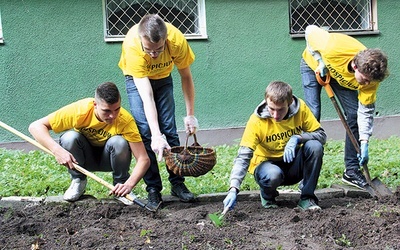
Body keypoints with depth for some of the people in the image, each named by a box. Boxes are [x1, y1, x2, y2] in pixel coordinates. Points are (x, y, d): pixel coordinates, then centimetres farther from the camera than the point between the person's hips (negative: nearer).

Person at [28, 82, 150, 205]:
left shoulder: (125, 120, -30)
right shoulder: (79, 110, -30)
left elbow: (144, 159, -31)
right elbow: (35, 126, -27)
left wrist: (129, 184, -48)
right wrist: (57, 150, -42)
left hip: (108, 158, -1)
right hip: (85, 158, 1)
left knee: (119, 142, -33)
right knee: (69, 137, -30)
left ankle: (121, 184, -6)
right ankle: (78, 181, -5)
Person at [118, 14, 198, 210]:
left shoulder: (177, 41, -34)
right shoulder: (132, 45, -40)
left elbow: (186, 77, -15)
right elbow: (146, 95, -42)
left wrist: (190, 115, -14)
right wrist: (156, 135, -48)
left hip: (163, 78, 2)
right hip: (137, 79, -2)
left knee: (169, 130, -5)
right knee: (145, 132, -13)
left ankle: (177, 184, 5)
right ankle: (153, 189, -6)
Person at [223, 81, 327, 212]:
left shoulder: (300, 108, -15)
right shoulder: (257, 121, -22)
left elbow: (321, 135, -11)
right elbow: (243, 157, -26)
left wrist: (297, 138, -30)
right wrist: (233, 189, -39)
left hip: (294, 165, 3)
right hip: (267, 163, -2)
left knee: (315, 146, -26)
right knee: (273, 175, -38)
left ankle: (307, 197, -10)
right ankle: (267, 196, 1)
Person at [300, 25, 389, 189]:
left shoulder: (370, 75, -32)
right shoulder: (333, 49, -44)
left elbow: (366, 111, -24)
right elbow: (311, 30, -24)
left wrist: (364, 143, -32)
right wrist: (320, 61, -26)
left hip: (342, 76, 3)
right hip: (314, 65, -3)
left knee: (354, 115, -10)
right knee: (313, 115, -15)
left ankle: (352, 171, 1)